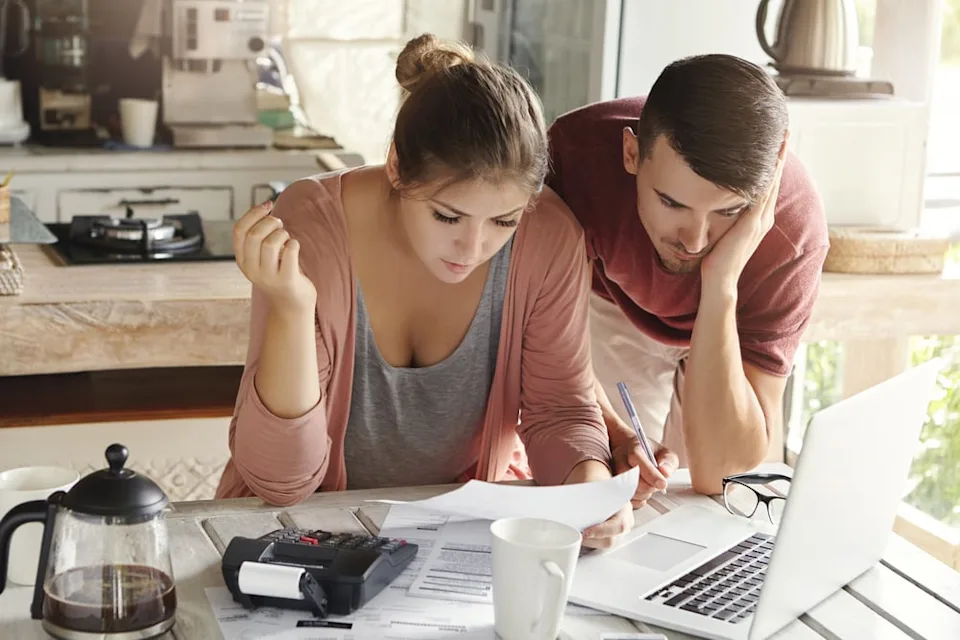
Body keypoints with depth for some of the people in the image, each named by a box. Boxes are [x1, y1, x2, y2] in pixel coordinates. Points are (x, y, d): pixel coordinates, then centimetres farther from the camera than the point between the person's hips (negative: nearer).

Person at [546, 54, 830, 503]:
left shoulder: (792, 230, -40)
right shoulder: (579, 151, -38)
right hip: (611, 309, 1)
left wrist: (720, 283, -51)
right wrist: (610, 432, -39)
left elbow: (716, 473, -40)